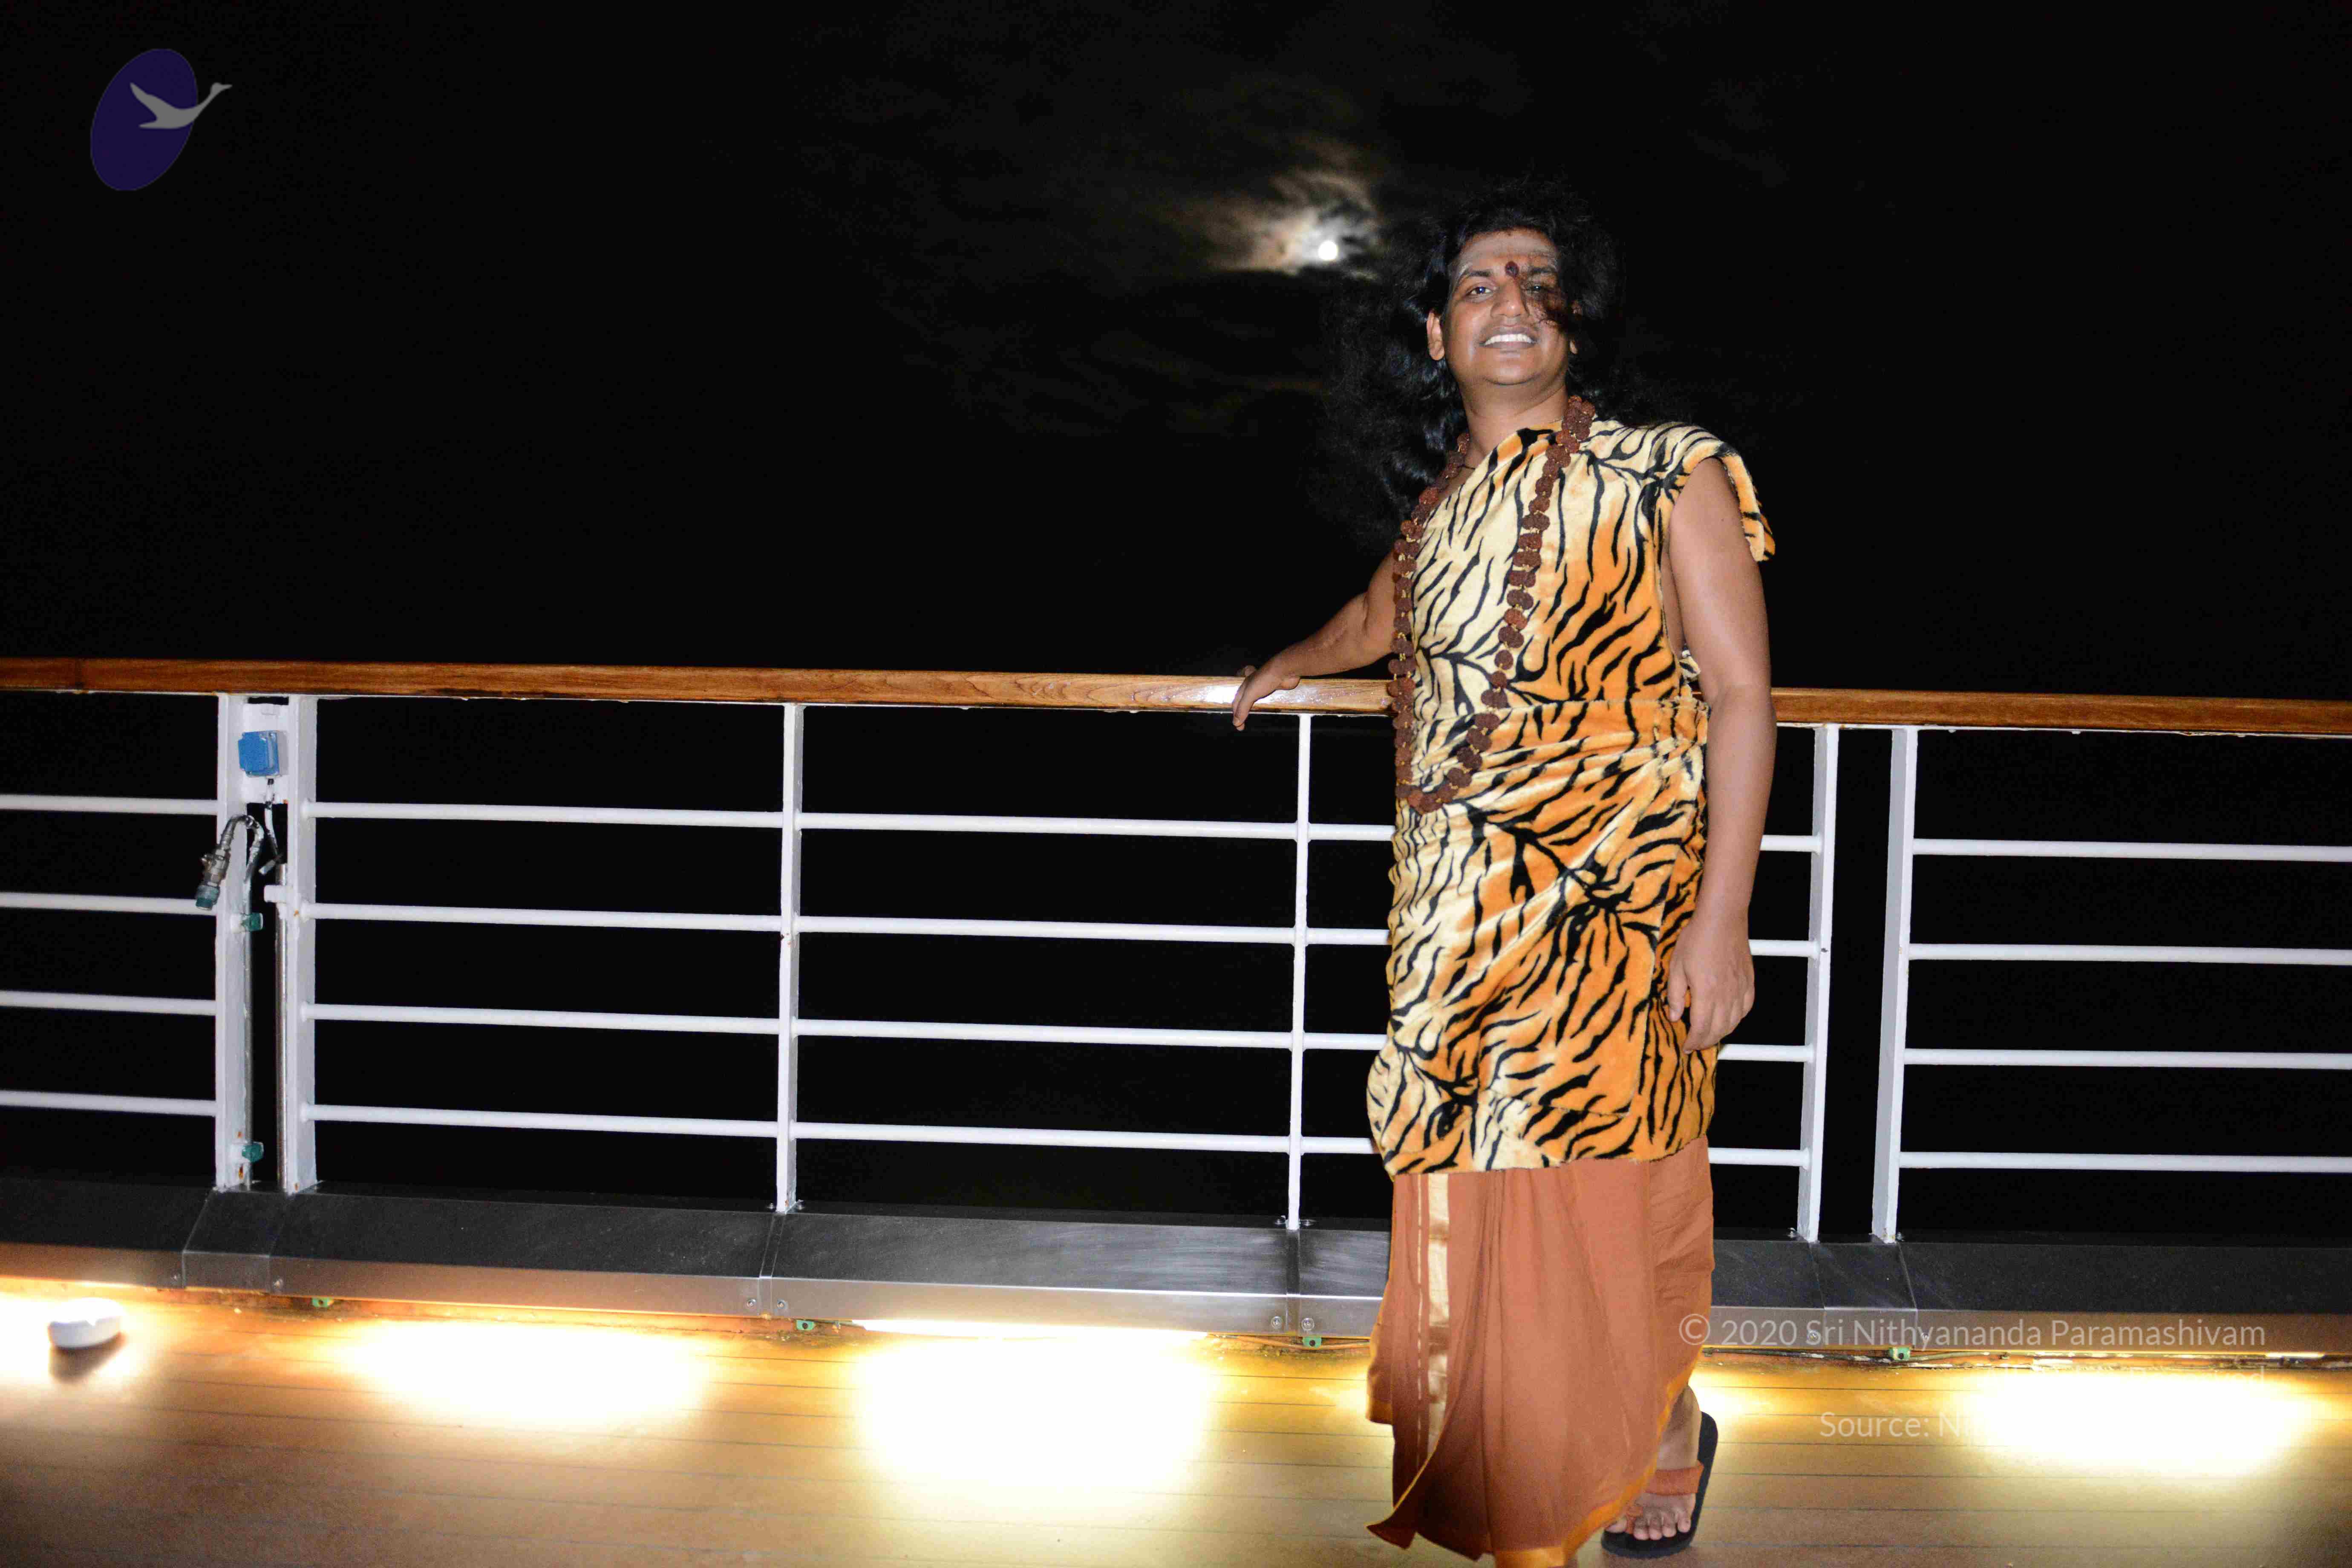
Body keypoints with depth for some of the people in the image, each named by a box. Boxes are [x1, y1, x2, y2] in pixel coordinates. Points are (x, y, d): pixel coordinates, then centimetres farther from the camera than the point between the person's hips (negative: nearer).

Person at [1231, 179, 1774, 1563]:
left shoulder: (1669, 474, -2)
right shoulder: (1445, 501, 13)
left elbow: (1740, 697, -7)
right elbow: (1387, 610, 36)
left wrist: (1721, 918, -15)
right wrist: (1294, 664, 56)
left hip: (1617, 914, -5)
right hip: (1463, 918, 5)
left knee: (1617, 1193, 0)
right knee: (1468, 1201, 6)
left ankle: (1663, 1445, 27)